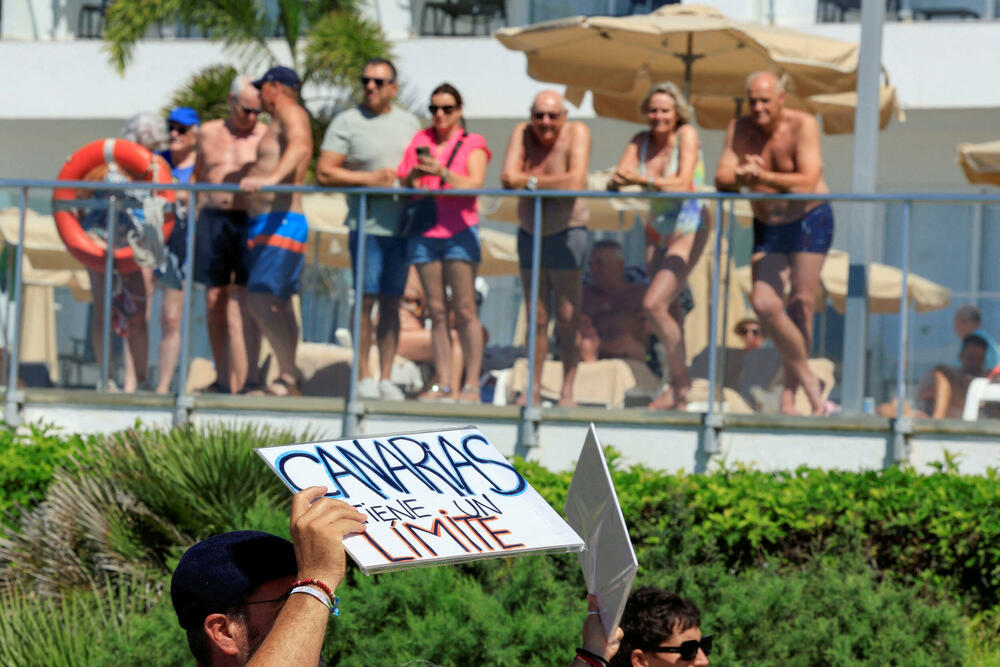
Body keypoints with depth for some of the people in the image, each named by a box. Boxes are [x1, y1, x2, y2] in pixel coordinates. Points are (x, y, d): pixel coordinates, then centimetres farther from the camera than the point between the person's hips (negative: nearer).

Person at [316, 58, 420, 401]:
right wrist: (369, 178, -13)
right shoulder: (347, 122, -1)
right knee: (366, 299, -7)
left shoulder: (409, 122, 13)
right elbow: (324, 172, -5)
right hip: (366, 224, -4)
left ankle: (386, 379, 8)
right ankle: (363, 377, 0)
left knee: (392, 302, 5)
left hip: (402, 225, 4)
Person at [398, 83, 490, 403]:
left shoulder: (473, 145, 5)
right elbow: (402, 180, 10)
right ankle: (443, 386, 0)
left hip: (459, 231, -3)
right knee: (436, 311, 1)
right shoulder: (420, 141, 15)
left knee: (464, 310, -9)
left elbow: (474, 184, -10)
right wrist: (413, 178, -12)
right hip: (424, 232, 3)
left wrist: (443, 173, -24)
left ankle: (471, 385, -10)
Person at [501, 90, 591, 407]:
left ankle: (568, 390, -1)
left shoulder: (577, 133, -11)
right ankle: (533, 389, 12)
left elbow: (576, 181, -24)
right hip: (530, 233, 4)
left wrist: (533, 181, -16)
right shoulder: (522, 133, -1)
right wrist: (553, 183, -19)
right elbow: (508, 178, -13)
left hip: (566, 233, -4)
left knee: (568, 318, -5)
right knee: (537, 318, 8)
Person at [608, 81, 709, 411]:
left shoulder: (687, 135, -15)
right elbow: (618, 178, -10)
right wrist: (620, 180, -34)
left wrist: (644, 180, -39)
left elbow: (683, 183, -26)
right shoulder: (641, 141, -1)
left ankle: (680, 382, -1)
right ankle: (678, 390, 20)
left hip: (689, 229, -6)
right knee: (669, 309, 10)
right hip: (657, 229, 6)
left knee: (654, 304, -16)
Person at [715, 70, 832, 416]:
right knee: (764, 303, -11)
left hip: (809, 219, -4)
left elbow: (808, 182, -26)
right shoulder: (739, 129, -4)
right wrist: (741, 178, -31)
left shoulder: (802, 125, -17)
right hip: (767, 227, 4)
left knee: (802, 300, -6)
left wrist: (763, 177, -35)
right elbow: (722, 179, -9)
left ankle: (790, 389, 6)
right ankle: (806, 378, 3)